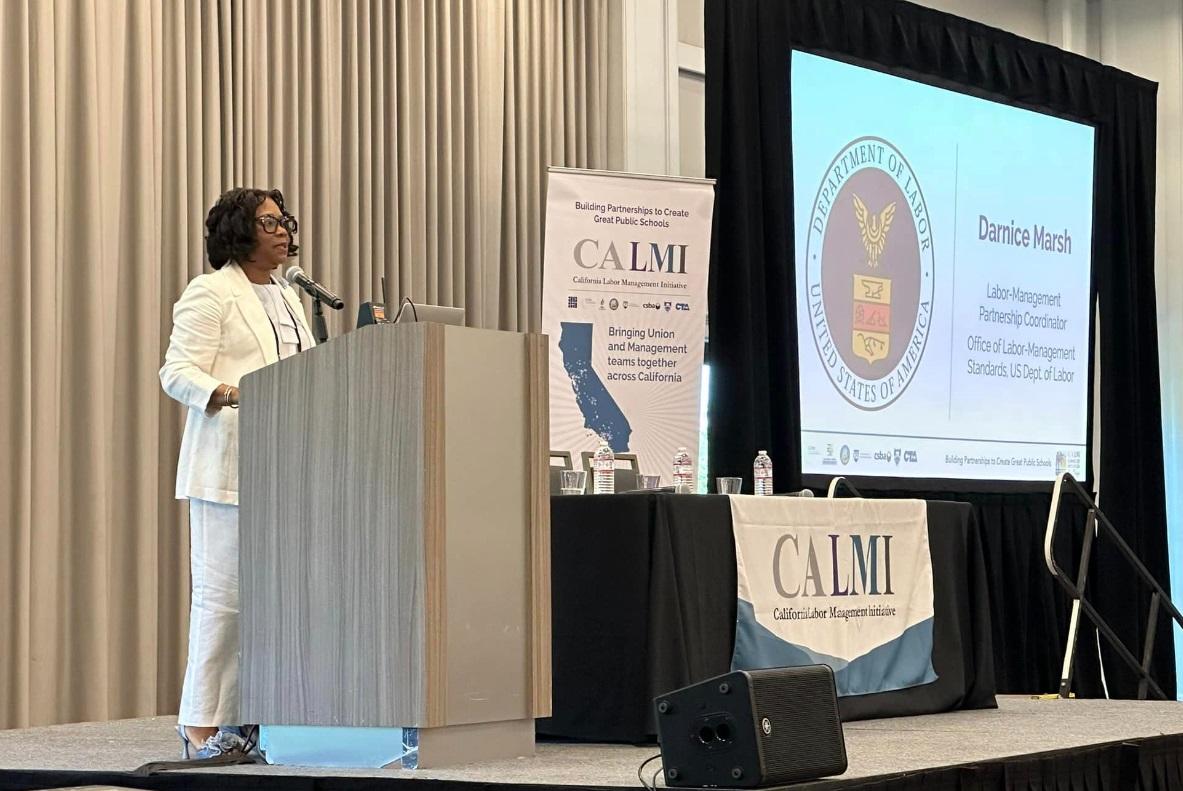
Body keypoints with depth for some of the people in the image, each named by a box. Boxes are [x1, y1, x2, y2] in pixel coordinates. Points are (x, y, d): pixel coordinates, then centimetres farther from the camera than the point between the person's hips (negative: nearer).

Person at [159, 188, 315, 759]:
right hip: (229, 465, -8)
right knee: (223, 593, -8)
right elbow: (177, 372, -9)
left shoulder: (287, 295, 22)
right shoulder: (209, 293, -2)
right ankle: (200, 725, -4)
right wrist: (226, 394, -25)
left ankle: (242, 717, 7)